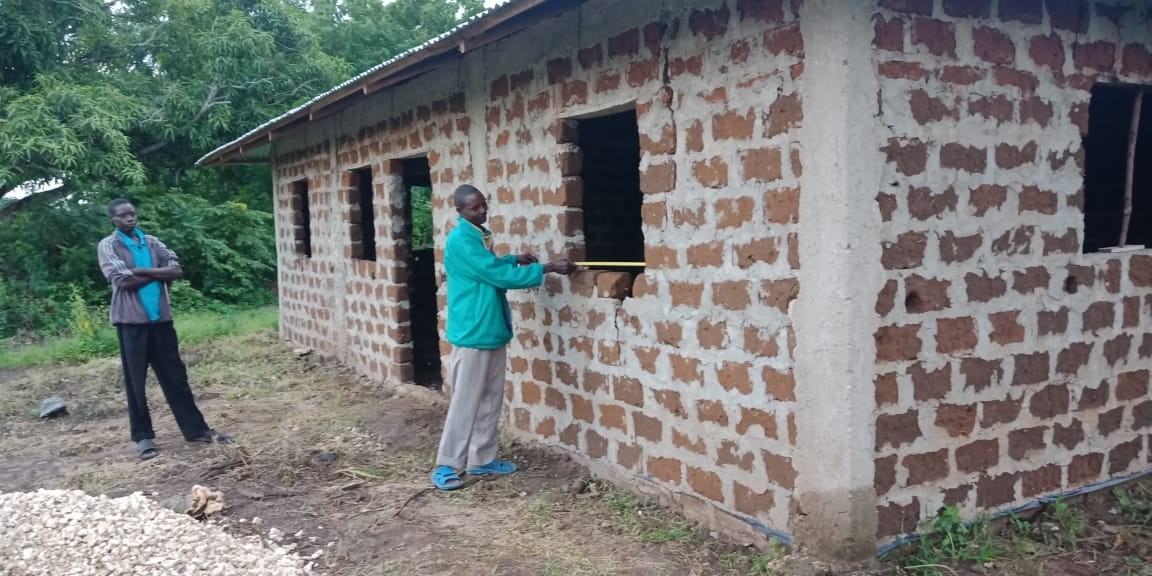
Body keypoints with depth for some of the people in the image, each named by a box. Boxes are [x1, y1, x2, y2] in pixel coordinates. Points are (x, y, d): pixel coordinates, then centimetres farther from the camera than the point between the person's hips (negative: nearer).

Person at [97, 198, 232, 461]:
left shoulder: (152, 242, 12)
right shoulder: (108, 246, -1)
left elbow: (177, 270, 0)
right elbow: (123, 281, -14)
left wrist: (143, 271, -12)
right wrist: (159, 275, -5)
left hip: (160, 317, 4)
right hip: (131, 320, -4)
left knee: (175, 375, 7)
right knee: (135, 380, 4)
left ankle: (196, 429, 13)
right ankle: (143, 436, 14)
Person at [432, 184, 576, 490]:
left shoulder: (480, 235, 12)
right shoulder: (460, 241, -17)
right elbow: (499, 275, -22)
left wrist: (514, 260, 11)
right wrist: (547, 268, -19)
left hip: (493, 331, 9)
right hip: (472, 334, -9)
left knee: (491, 400, 13)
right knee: (466, 402, -4)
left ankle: (481, 460, 22)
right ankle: (446, 465, 7)